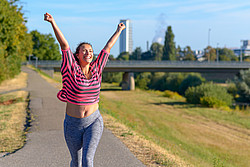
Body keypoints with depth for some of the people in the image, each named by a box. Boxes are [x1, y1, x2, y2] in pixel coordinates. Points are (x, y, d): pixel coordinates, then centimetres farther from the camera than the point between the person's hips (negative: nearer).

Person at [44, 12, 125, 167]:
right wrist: (53, 23, -25)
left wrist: (119, 31, 22)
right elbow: (64, 45, -18)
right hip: (73, 125, -1)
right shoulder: (72, 70, -8)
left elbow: (107, 48, 10)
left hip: (94, 122, 1)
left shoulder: (96, 70, 0)